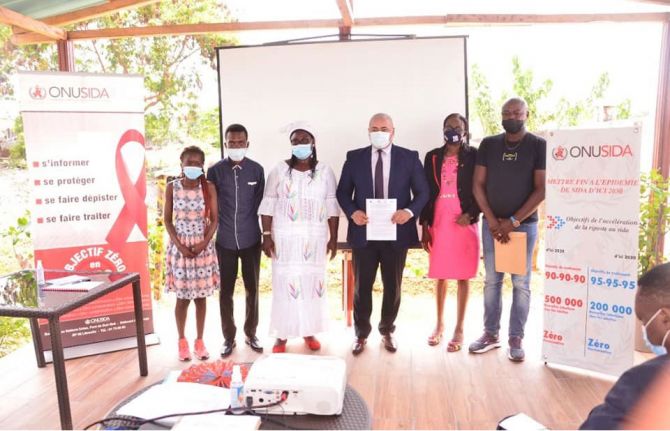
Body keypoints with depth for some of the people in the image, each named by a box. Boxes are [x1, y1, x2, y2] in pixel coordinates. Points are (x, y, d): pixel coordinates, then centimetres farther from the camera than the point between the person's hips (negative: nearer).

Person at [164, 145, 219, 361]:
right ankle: (182, 341, 24)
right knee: (182, 297, 7)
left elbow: (214, 219, -2)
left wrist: (204, 243, -14)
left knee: (201, 296, 9)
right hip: (179, 247, -1)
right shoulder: (172, 187, -4)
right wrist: (180, 246, -10)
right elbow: (167, 220, -1)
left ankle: (199, 341, 22)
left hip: (203, 247, 1)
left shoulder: (209, 187, -3)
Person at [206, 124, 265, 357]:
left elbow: (262, 203, 6)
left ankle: (250, 333, 26)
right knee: (226, 291, 7)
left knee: (252, 288, 10)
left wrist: (266, 234, 6)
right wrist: (212, 232, 4)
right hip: (225, 241, 0)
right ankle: (228, 337, 22)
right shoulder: (215, 170, -2)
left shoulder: (257, 170, 0)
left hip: (251, 240, 1)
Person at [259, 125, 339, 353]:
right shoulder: (279, 170, -1)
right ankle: (282, 334, 13)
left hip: (315, 238, 1)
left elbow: (332, 207, 2)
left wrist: (333, 237, 0)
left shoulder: (325, 171, 2)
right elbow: (268, 205, -1)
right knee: (284, 283, 1)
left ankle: (309, 331, 22)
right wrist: (266, 235, -7)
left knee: (312, 282, 6)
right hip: (285, 237, -1)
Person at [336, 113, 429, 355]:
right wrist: (352, 212, -14)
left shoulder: (409, 157, 2)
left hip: (396, 232, 0)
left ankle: (387, 330, 33)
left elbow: (422, 192, 0)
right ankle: (361, 333, 26)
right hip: (363, 232, 0)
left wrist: (410, 211, -18)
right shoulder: (354, 158, 4)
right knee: (362, 286, 8)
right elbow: (343, 191, 5)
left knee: (393, 286, 13)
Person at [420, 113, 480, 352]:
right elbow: (426, 192, 6)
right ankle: (439, 324, 24)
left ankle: (459, 328, 15)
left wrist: (471, 215, -14)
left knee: (463, 276, 4)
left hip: (464, 222, -2)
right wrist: (425, 226, 2)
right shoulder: (433, 157, 7)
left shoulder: (473, 156, 0)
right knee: (440, 275, 10)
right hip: (438, 222, 3)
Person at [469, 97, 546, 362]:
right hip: (492, 223, 2)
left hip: (524, 224, -2)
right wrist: (492, 220, -6)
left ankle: (516, 338, 14)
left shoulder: (539, 145, -2)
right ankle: (491, 334, 19)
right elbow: (478, 185, 4)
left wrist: (513, 221, -11)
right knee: (492, 281, 8)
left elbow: (541, 189, -6)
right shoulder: (488, 144, 6)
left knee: (521, 283, 3)